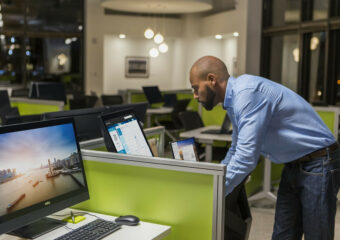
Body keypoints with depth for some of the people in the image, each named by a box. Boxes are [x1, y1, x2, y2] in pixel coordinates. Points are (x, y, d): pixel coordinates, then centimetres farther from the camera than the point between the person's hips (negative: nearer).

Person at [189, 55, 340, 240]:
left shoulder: (248, 92, -24)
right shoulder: (233, 101, 7)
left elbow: (246, 157, -29)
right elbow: (237, 150, 21)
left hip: (318, 166, -9)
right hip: (293, 167, 9)